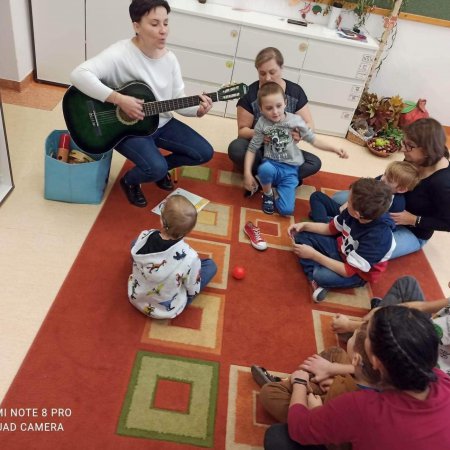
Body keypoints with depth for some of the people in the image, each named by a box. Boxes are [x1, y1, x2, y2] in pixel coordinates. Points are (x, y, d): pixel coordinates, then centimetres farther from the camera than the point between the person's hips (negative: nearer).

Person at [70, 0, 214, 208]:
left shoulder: (169, 58, -1)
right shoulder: (121, 53, -21)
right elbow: (79, 75, -32)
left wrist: (198, 110, -21)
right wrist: (119, 99, -37)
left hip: (162, 124, 7)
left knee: (204, 153, -2)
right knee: (156, 168, -30)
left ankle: (160, 168, 24)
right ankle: (129, 181, 8)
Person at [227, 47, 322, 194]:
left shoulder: (295, 91, -6)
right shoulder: (250, 93, -13)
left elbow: (310, 125, -5)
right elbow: (242, 129, -10)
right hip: (256, 147, -2)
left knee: (314, 163, -21)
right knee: (235, 149, -35)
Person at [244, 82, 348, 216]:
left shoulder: (295, 120, -4)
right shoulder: (262, 123, -6)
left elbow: (312, 139, 2)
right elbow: (252, 148, -3)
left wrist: (334, 149, -9)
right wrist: (247, 173, -12)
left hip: (290, 170, 0)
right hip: (271, 164, 0)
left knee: (286, 210, -18)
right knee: (265, 169, -41)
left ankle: (278, 189, 17)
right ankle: (267, 195, -6)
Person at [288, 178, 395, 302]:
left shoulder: (377, 238, -37)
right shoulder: (354, 212, -19)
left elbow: (348, 271, -30)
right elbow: (331, 228, 1)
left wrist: (313, 254, -29)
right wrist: (305, 225, -13)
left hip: (357, 273, -7)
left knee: (322, 276, -37)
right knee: (302, 235, -5)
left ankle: (317, 278, -1)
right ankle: (316, 281, -16)